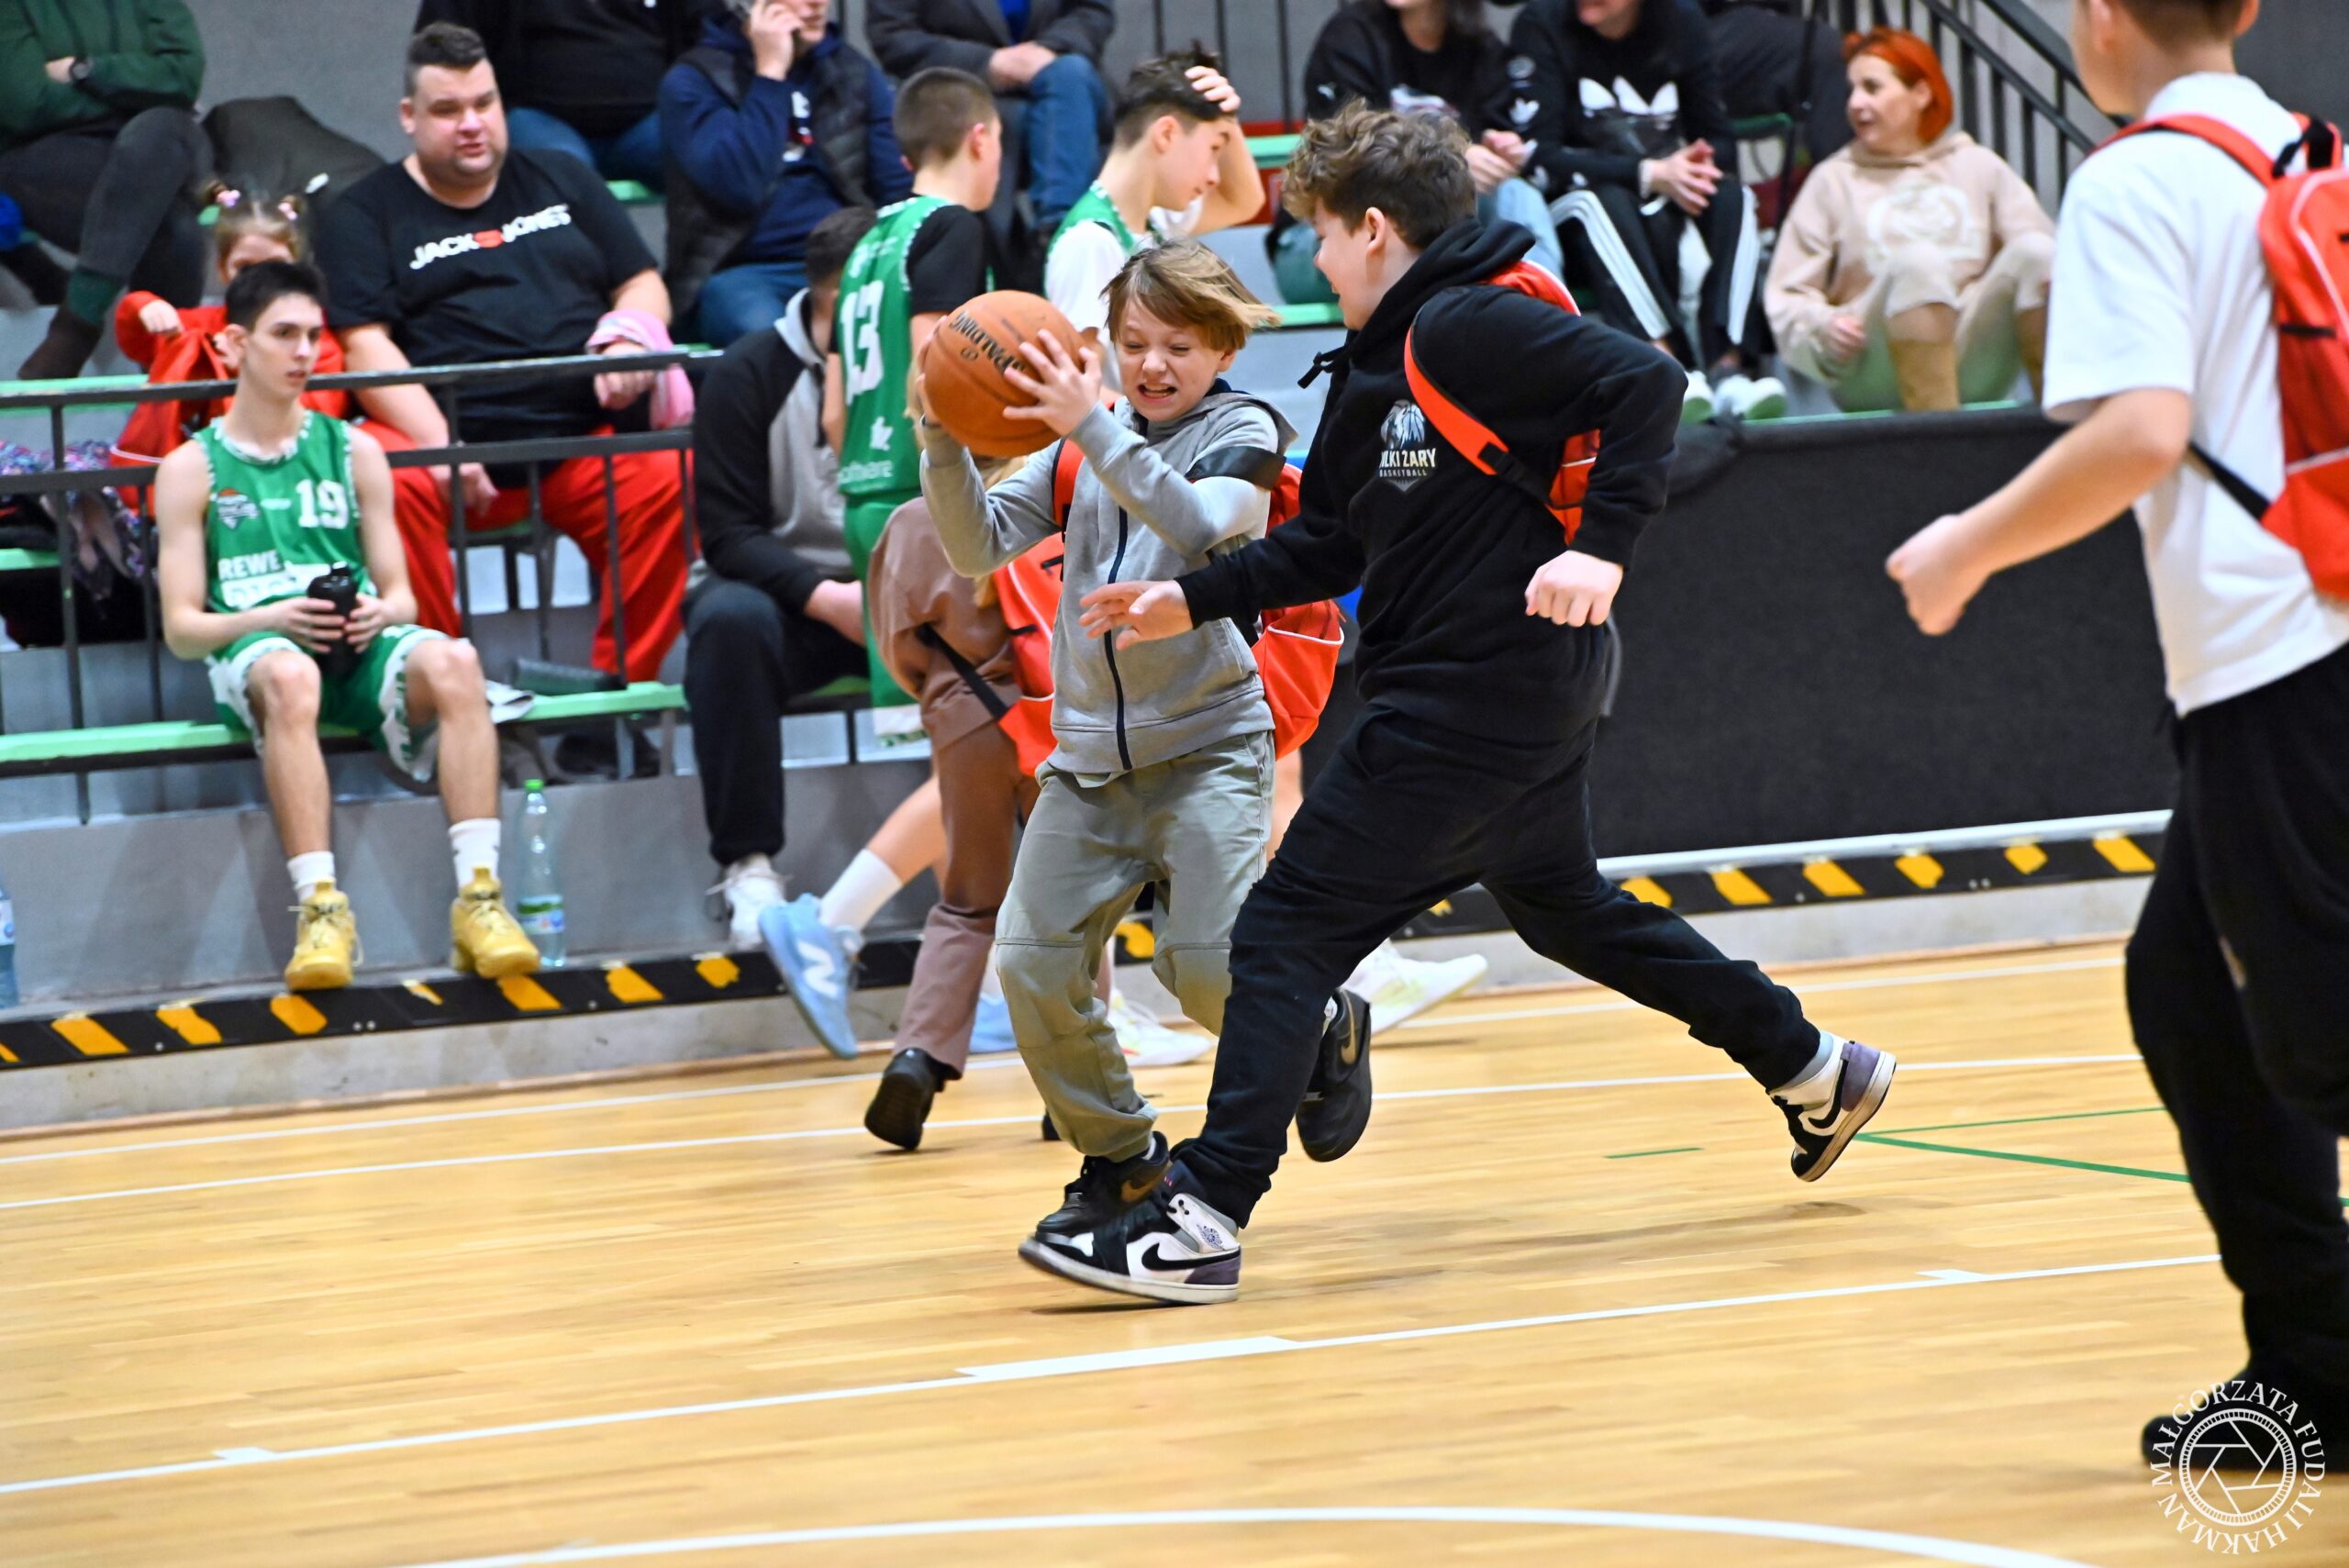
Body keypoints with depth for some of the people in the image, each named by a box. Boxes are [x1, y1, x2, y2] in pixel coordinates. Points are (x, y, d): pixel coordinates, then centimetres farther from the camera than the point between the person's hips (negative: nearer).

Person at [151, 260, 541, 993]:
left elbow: (401, 595, 18)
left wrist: (381, 612, -7)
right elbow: (180, 627, 5)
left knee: (451, 663, -32)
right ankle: (320, 907, -47)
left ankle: (479, 897, -40)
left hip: (359, 651, 3)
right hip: (251, 648, -3)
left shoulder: (353, 451, 20)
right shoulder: (192, 469, 11)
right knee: (289, 676, -41)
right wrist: (273, 617, -14)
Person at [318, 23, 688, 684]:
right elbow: (367, 344, 1)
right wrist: (439, 448, -15)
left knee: (668, 478, -29)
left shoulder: (562, 182, 24)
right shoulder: (364, 215, 13)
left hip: (587, 439, 2)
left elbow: (643, 285, 23)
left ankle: (620, 689, -19)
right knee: (383, 481, -36)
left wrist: (628, 338, -2)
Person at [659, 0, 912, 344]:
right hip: (739, 273, -3)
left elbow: (900, 189, 8)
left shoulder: (858, 74, 15)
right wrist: (770, 73, -10)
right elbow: (738, 186, -15)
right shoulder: (691, 81, 1)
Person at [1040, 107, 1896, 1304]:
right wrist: (1197, 601, 9)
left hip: (1467, 701, -11)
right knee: (1564, 906, 29)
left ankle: (1202, 1221, -15)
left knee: (1287, 929, -10)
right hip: (1532, 702, 11)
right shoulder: (1377, 360, 15)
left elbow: (1645, 384, -23)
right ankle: (1813, 1071, 38)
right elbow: (1329, 543, 19)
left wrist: (1600, 548, -29)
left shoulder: (1464, 328, -15)